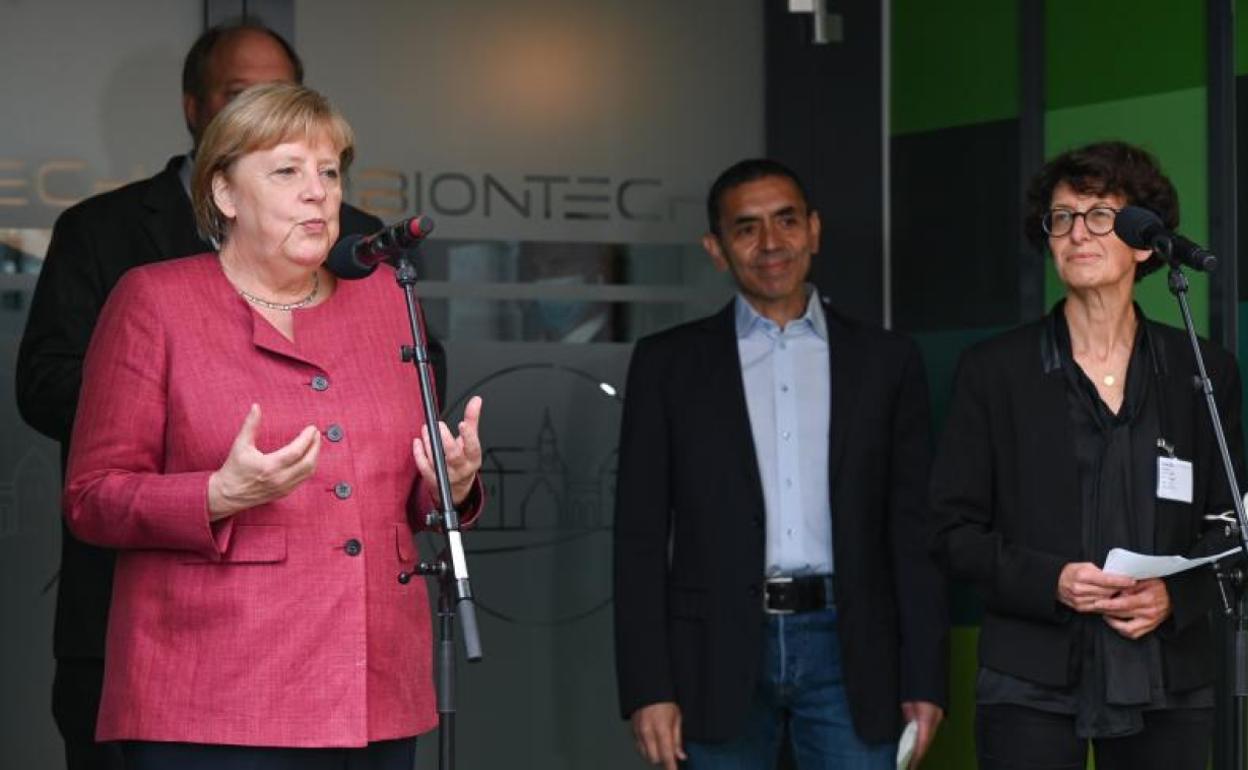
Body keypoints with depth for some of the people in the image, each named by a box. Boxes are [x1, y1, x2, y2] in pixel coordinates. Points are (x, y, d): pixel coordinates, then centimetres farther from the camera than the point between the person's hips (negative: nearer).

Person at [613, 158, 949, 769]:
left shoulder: (885, 360, 8)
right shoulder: (668, 363, 6)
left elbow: (912, 531, 7)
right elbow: (641, 536, 3)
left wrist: (924, 681, 0)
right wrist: (648, 688, -5)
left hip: (848, 651, 1)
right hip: (720, 654, 0)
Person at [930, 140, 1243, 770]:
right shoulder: (993, 370, 4)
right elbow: (954, 529, 3)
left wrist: (1175, 596, -9)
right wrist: (1049, 581, -13)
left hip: (1167, 686, 2)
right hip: (1033, 685, -1)